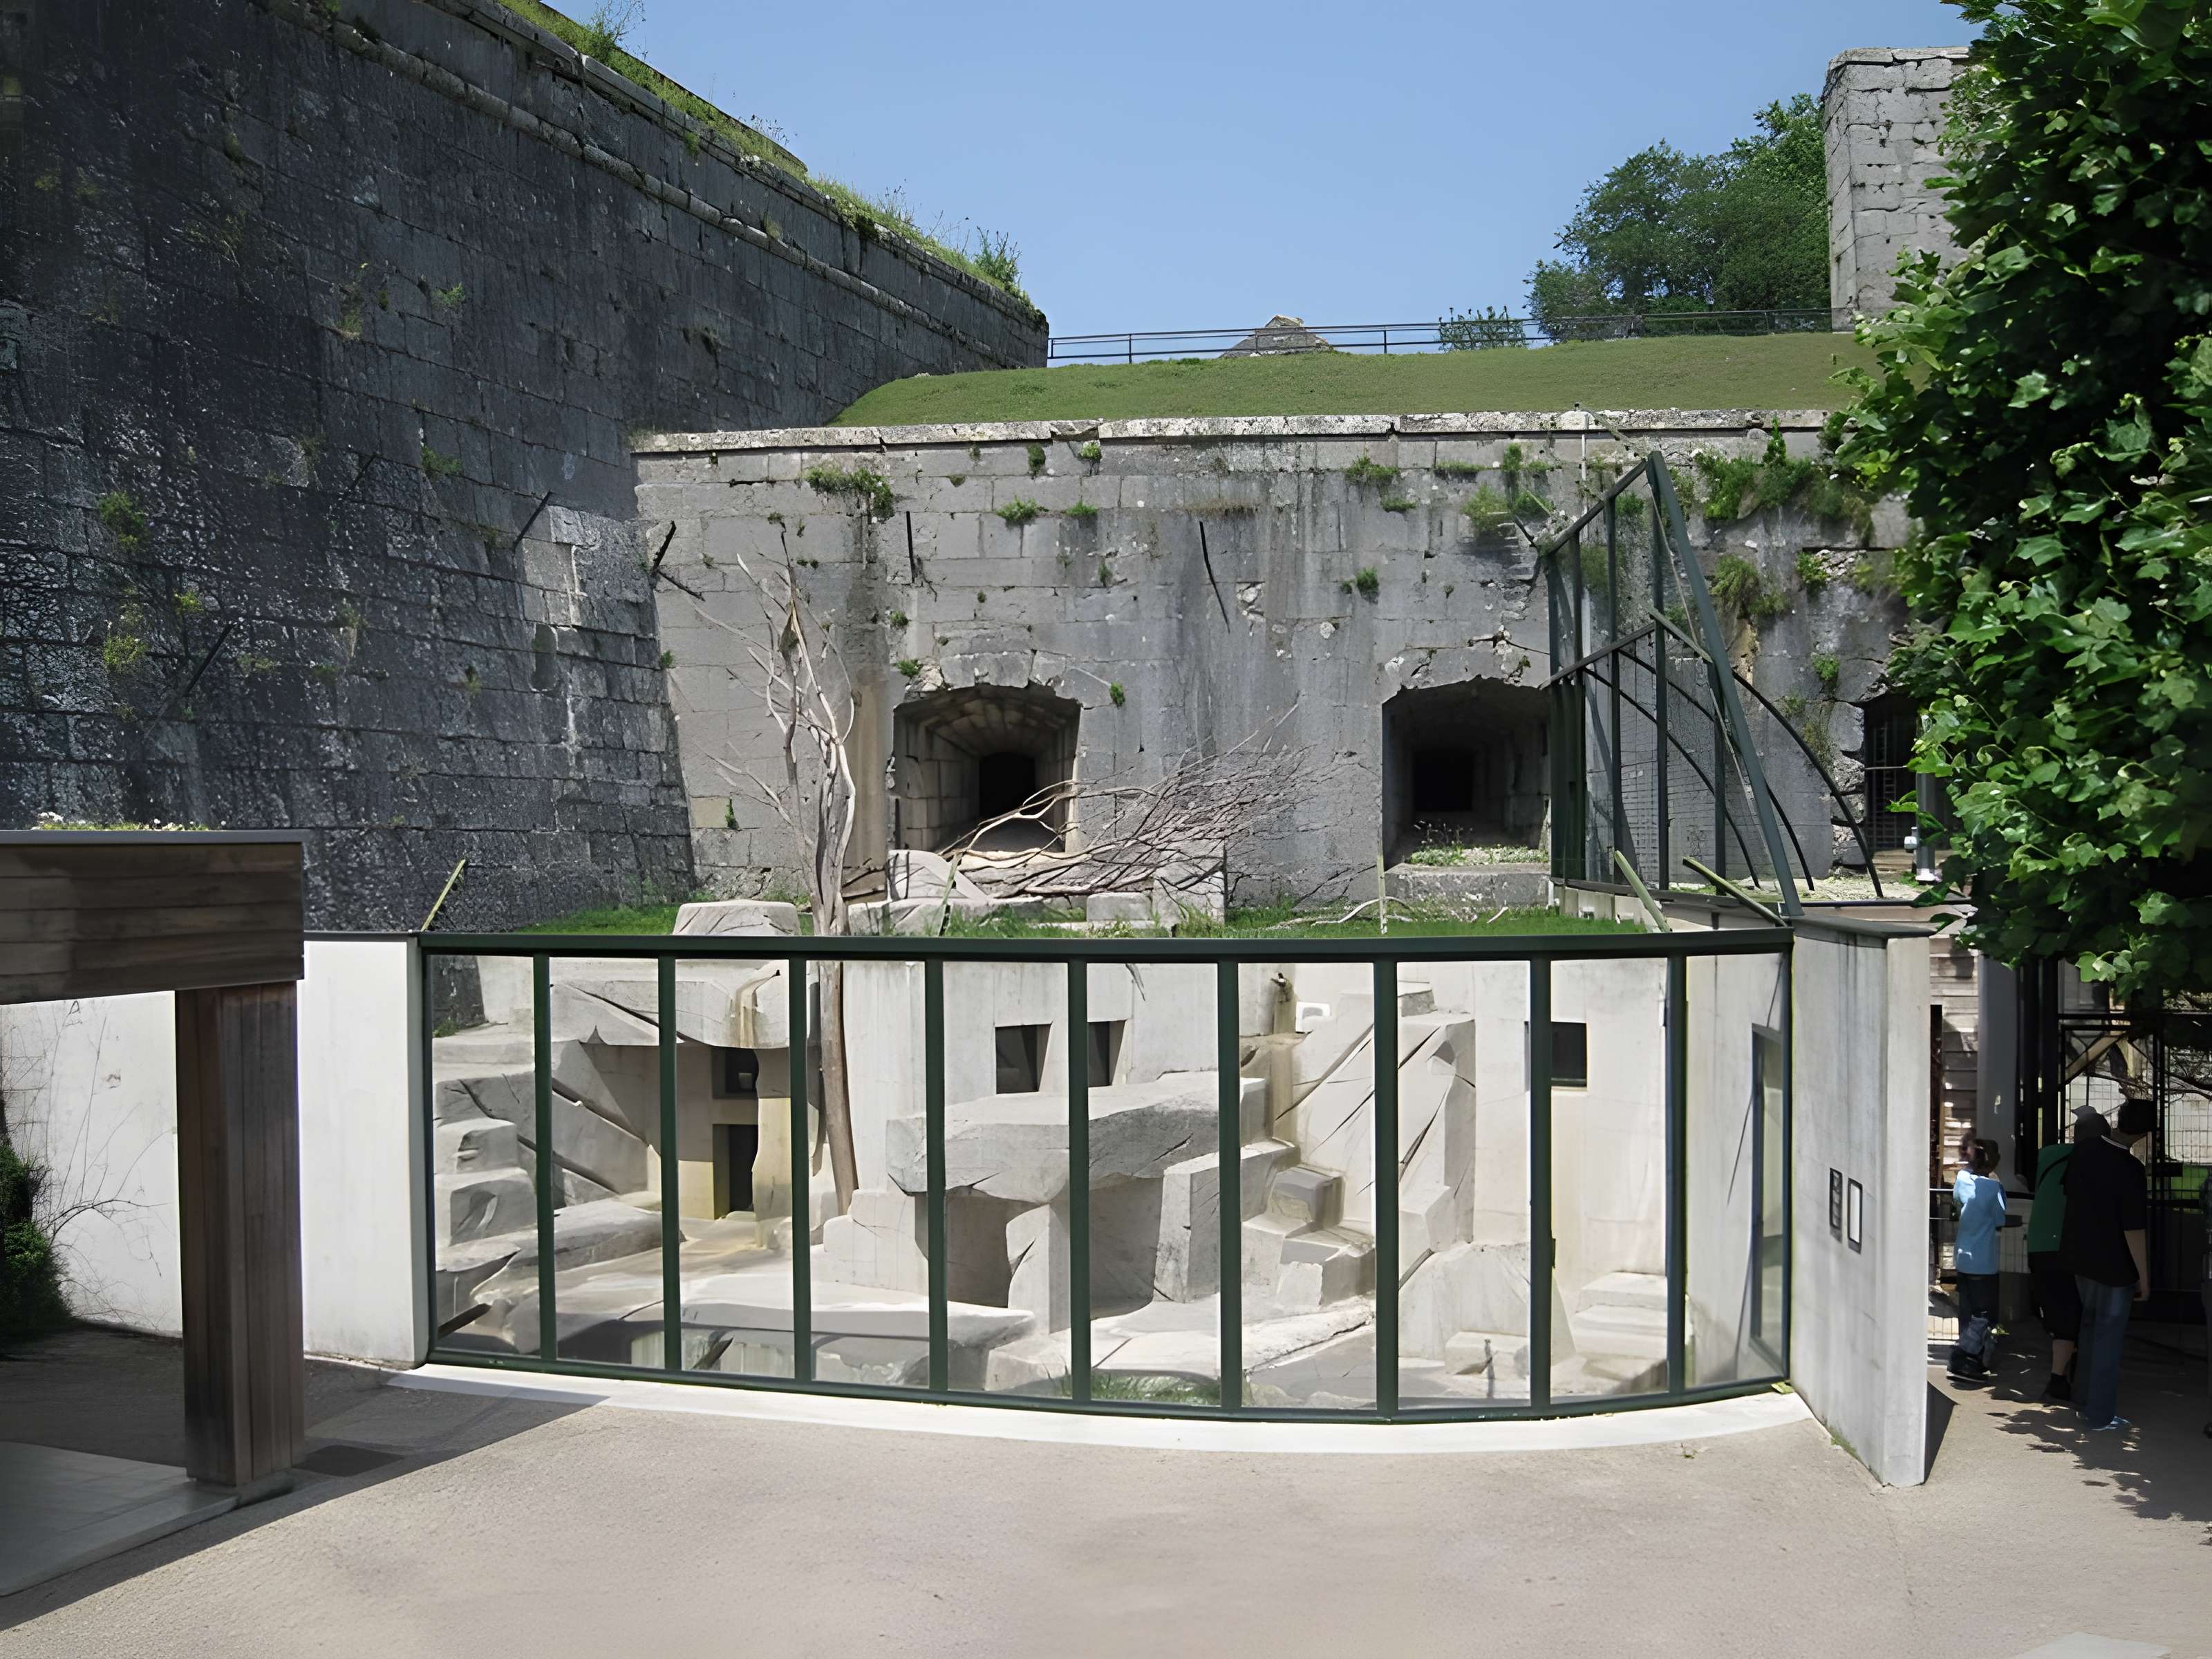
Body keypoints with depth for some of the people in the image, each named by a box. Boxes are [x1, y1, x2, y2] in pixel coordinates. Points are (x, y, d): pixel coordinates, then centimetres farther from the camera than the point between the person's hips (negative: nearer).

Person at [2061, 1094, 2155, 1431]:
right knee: (2109, 1335, 5)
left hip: (2079, 1255, 6)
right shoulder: (2131, 1171, -24)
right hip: (2114, 1265, -6)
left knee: (2091, 1323, 23)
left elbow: (2069, 1194, 10)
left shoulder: (2084, 1151, -5)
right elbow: (2134, 1231, -21)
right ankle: (2100, 1415, 13)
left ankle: (2084, 1396, 32)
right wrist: (2144, 1277, -12)